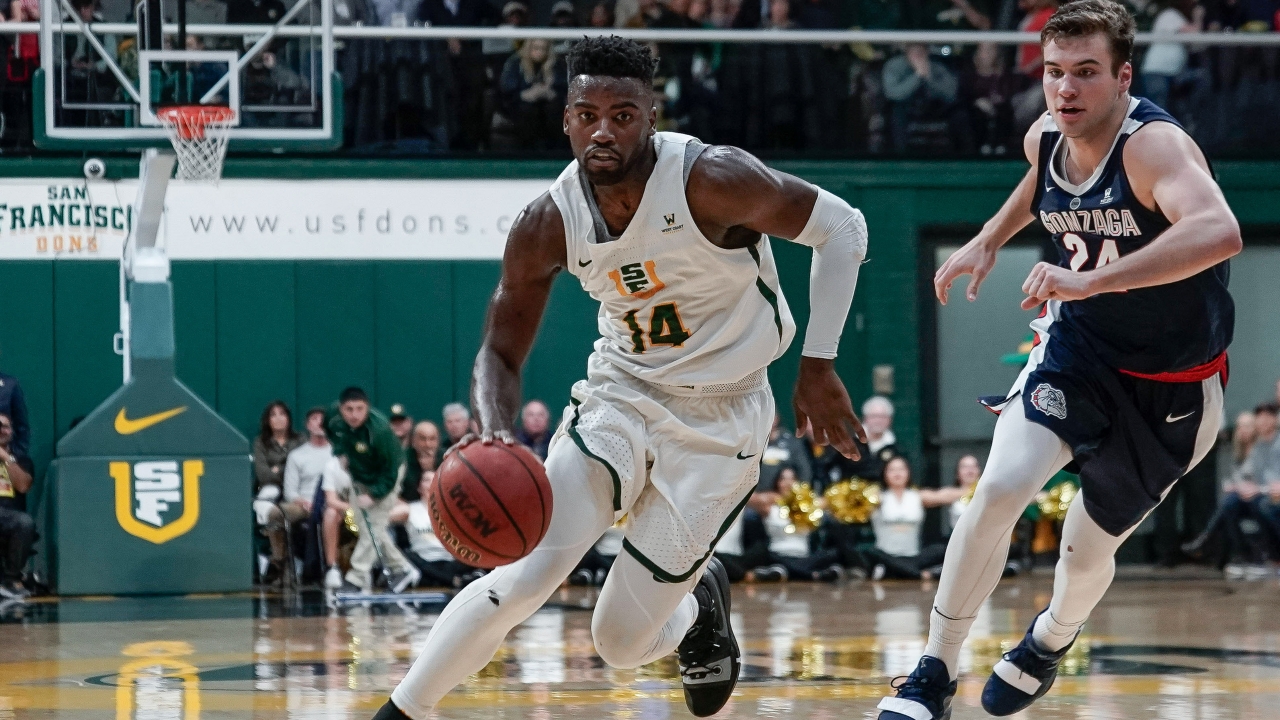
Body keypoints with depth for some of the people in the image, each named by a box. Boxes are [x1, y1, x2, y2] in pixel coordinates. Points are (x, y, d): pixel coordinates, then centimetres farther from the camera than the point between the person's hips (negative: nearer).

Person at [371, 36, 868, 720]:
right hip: (620, 397, 2)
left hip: (719, 417, -2)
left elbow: (840, 226, -13)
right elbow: (501, 352, -3)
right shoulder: (547, 225, -13)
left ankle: (698, 602, 34)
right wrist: (493, 433, -26)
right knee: (524, 575, -20)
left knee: (622, 640, -2)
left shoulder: (712, 180, -25)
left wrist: (819, 364, -17)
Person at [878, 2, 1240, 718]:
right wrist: (988, 241, 14)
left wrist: (1091, 279, -57)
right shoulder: (1045, 139, -9)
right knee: (1000, 487, -20)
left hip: (1171, 386, -4)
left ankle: (1052, 639, 48)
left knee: (1089, 547, 11)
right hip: (1079, 346, 4)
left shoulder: (1155, 145, -31)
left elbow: (1220, 233, -52)